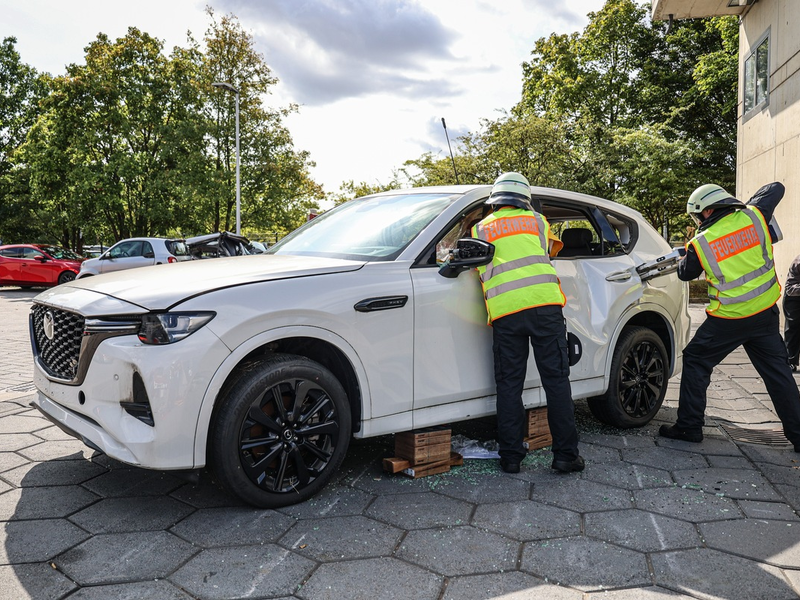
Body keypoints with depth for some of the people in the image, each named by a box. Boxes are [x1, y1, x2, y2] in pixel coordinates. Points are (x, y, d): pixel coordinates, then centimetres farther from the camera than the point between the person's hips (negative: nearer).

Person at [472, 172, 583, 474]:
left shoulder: (480, 229, 18)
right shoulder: (537, 221, 19)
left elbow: (481, 269, 19)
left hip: (504, 312, 1)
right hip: (543, 303, 0)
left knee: (509, 385, 7)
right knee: (556, 380, 4)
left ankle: (510, 456, 10)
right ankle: (565, 454, 7)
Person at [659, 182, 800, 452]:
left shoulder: (701, 243, -11)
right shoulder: (753, 216, -4)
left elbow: (685, 273, 8)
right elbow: (776, 188, 15)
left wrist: (685, 257, 27)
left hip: (729, 319, -4)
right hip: (766, 312, 4)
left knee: (696, 361, 11)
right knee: (777, 370, 14)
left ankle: (689, 427, 12)